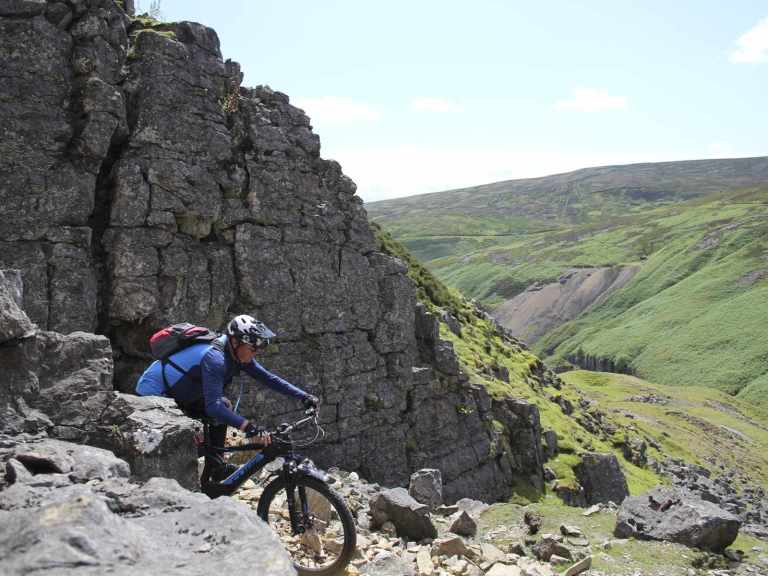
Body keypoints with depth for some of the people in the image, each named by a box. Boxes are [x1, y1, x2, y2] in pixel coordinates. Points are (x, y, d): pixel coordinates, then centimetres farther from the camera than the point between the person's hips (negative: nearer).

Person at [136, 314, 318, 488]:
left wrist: (304, 396, -10)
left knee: (224, 405, 1)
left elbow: (267, 377, -4)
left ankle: (215, 466, 9)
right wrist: (250, 427, -48)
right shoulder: (214, 357, -33)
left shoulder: (236, 353, -7)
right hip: (153, 395, -9)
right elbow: (213, 406, -41)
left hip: (177, 394, 9)